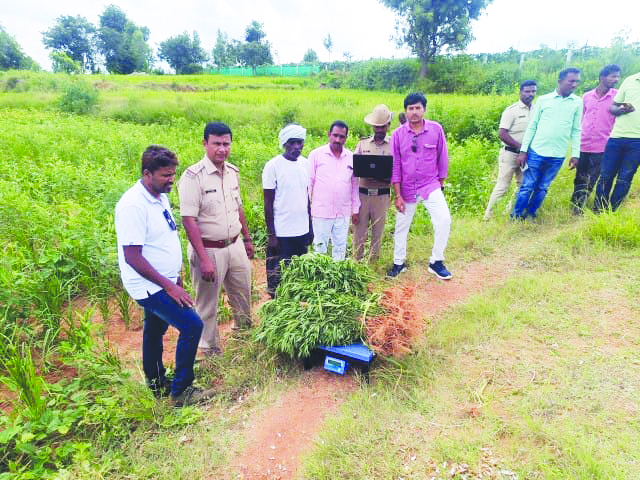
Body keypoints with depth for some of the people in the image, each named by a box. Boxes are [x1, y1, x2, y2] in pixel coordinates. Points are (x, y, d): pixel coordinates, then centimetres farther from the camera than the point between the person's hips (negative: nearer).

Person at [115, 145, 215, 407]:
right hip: (150, 286, -9)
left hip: (162, 282, 9)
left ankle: (156, 383, 40)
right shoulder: (133, 205, -23)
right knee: (192, 325, -12)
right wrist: (169, 285, -23)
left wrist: (175, 275, 17)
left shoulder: (160, 196, 5)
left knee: (155, 331, 21)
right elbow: (132, 257, -24)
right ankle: (180, 391, 3)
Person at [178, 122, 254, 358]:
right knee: (207, 303, 11)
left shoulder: (232, 171, 4)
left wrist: (247, 238, 19)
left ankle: (244, 329, 49)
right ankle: (210, 350, 32)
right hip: (209, 250, -6)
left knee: (243, 294, 22)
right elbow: (189, 220, -21)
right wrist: (203, 259, -23)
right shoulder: (193, 176, -18)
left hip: (235, 245, 6)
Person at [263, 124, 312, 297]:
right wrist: (271, 235, -9)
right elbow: (268, 203, -8)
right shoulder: (273, 166, -10)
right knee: (277, 275, 5)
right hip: (281, 232, -5)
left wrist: (310, 227, 13)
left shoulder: (305, 163, 6)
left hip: (302, 231, 5)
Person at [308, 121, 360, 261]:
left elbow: (354, 184, 13)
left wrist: (355, 210, 13)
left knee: (340, 248, 10)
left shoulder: (351, 157, 8)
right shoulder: (316, 154, -1)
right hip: (321, 212, -3)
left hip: (343, 213, 3)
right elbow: (308, 182, 0)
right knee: (320, 247, 4)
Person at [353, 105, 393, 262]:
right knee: (359, 229, 4)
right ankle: (356, 261, 17)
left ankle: (373, 262, 22)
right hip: (362, 193, 1)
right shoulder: (362, 143, 10)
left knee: (378, 231, 8)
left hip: (382, 195, -1)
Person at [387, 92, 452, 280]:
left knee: (444, 220, -16)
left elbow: (442, 158, 4)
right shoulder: (398, 134, -5)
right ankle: (399, 263, 30)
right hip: (407, 188, 1)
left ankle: (436, 262, 4)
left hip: (431, 186, 0)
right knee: (401, 226, 10)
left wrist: (440, 184, 7)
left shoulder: (436, 129, -5)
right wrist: (397, 195, -6)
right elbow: (395, 166, -3)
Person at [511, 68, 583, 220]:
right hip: (536, 151, -2)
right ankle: (515, 216, 12)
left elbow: (576, 131, 7)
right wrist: (523, 150, -2)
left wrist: (575, 154, 2)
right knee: (527, 186, 2)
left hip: (558, 156, 2)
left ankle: (530, 213, 24)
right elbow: (532, 126, 3)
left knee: (542, 188, 10)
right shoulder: (543, 100, 1)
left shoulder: (578, 102, 5)